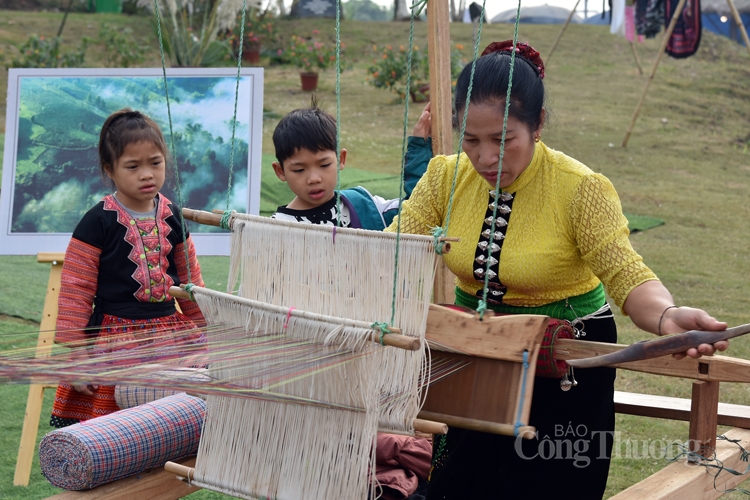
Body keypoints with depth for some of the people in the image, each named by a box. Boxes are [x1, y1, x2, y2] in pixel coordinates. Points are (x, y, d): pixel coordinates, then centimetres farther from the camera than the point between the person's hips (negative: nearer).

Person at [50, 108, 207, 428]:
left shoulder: (171, 217, 8)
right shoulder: (98, 223, -7)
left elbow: (190, 281, 19)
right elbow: (75, 291, -6)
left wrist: (204, 332, 20)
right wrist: (75, 353, -8)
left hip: (171, 335, 5)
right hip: (115, 337, -4)